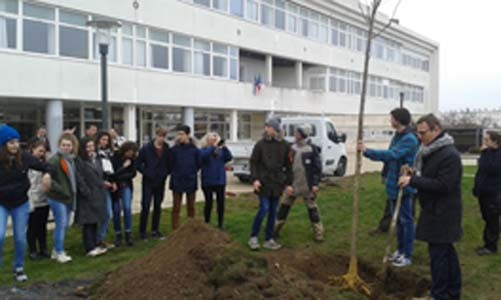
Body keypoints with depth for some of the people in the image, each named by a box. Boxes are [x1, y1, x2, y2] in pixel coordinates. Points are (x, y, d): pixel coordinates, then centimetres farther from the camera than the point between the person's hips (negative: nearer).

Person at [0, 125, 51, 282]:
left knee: (20, 238, 9)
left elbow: (43, 166, 0)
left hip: (21, 204, 2)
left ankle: (19, 268, 27)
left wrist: (47, 174, -20)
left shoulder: (24, 157, -12)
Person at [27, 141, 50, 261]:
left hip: (45, 200, 6)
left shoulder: (43, 163, 10)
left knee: (42, 226, 13)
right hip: (33, 201, -5)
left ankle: (43, 250, 22)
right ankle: (33, 251, 16)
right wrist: (29, 201, -16)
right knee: (32, 227, 6)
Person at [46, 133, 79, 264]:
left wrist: (73, 193, 9)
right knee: (61, 224, -5)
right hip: (57, 198, -8)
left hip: (69, 197, 8)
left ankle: (56, 250, 25)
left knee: (65, 225, 13)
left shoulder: (72, 159, 10)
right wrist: (60, 189, -20)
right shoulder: (55, 159, -14)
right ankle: (59, 252, 6)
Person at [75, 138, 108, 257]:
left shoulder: (97, 159, 13)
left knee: (95, 222, 14)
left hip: (98, 196, 8)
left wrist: (102, 187, 11)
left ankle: (95, 245, 22)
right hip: (87, 197, -8)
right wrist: (87, 193, -18)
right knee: (88, 223, -3)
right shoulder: (79, 161, -12)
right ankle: (90, 248, 1)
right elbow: (79, 180, -16)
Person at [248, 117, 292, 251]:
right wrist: (255, 179, -13)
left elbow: (288, 166, 8)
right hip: (263, 182, -3)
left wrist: (289, 183, 5)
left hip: (277, 183, 3)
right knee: (264, 209, -9)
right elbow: (253, 162, -1)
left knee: (273, 211, 7)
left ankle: (269, 239, 17)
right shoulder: (260, 144, -2)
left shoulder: (284, 146, 3)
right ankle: (253, 237, 6)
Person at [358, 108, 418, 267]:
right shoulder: (396, 137, 11)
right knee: (397, 219, 17)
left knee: (406, 220, 1)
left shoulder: (409, 139, -18)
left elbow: (392, 154, -29)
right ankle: (400, 250, 30)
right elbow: (388, 157, 13)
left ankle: (407, 255, 9)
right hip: (393, 185, 9)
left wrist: (367, 151, -28)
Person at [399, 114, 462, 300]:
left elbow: (443, 185, -26)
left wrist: (413, 181, -23)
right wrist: (412, 175, 5)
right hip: (435, 210, 10)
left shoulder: (449, 155, -20)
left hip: (442, 214, -10)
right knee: (447, 251, 17)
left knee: (438, 253, -4)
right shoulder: (430, 150, 10)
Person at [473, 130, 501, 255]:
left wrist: (485, 153, -24)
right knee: (487, 219, 15)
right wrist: (476, 187, 15)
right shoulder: (488, 153, 11)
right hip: (483, 192, 8)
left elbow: (489, 168, -29)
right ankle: (488, 243, 24)